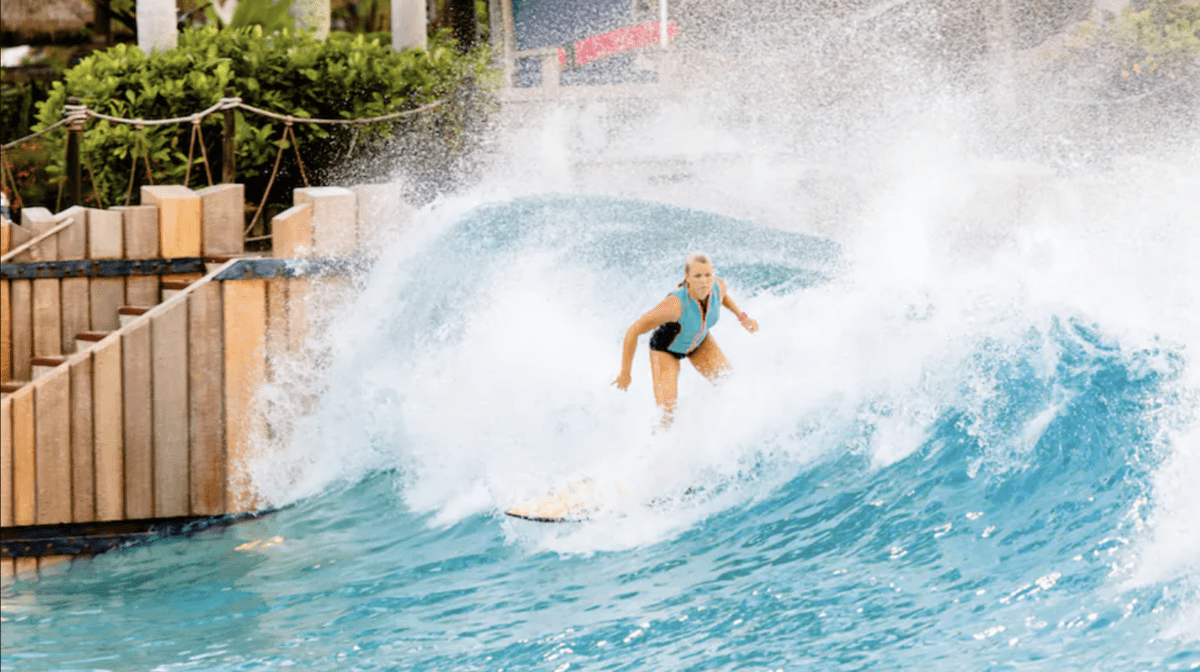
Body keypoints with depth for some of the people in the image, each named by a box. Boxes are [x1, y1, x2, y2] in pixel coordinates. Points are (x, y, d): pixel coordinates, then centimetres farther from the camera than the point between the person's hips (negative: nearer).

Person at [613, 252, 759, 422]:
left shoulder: (718, 286, -26)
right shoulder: (675, 305, -44)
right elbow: (633, 331, -34)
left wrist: (741, 316, -5)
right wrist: (625, 374, -27)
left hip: (699, 341, 5)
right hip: (667, 349, -5)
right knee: (666, 416, -14)